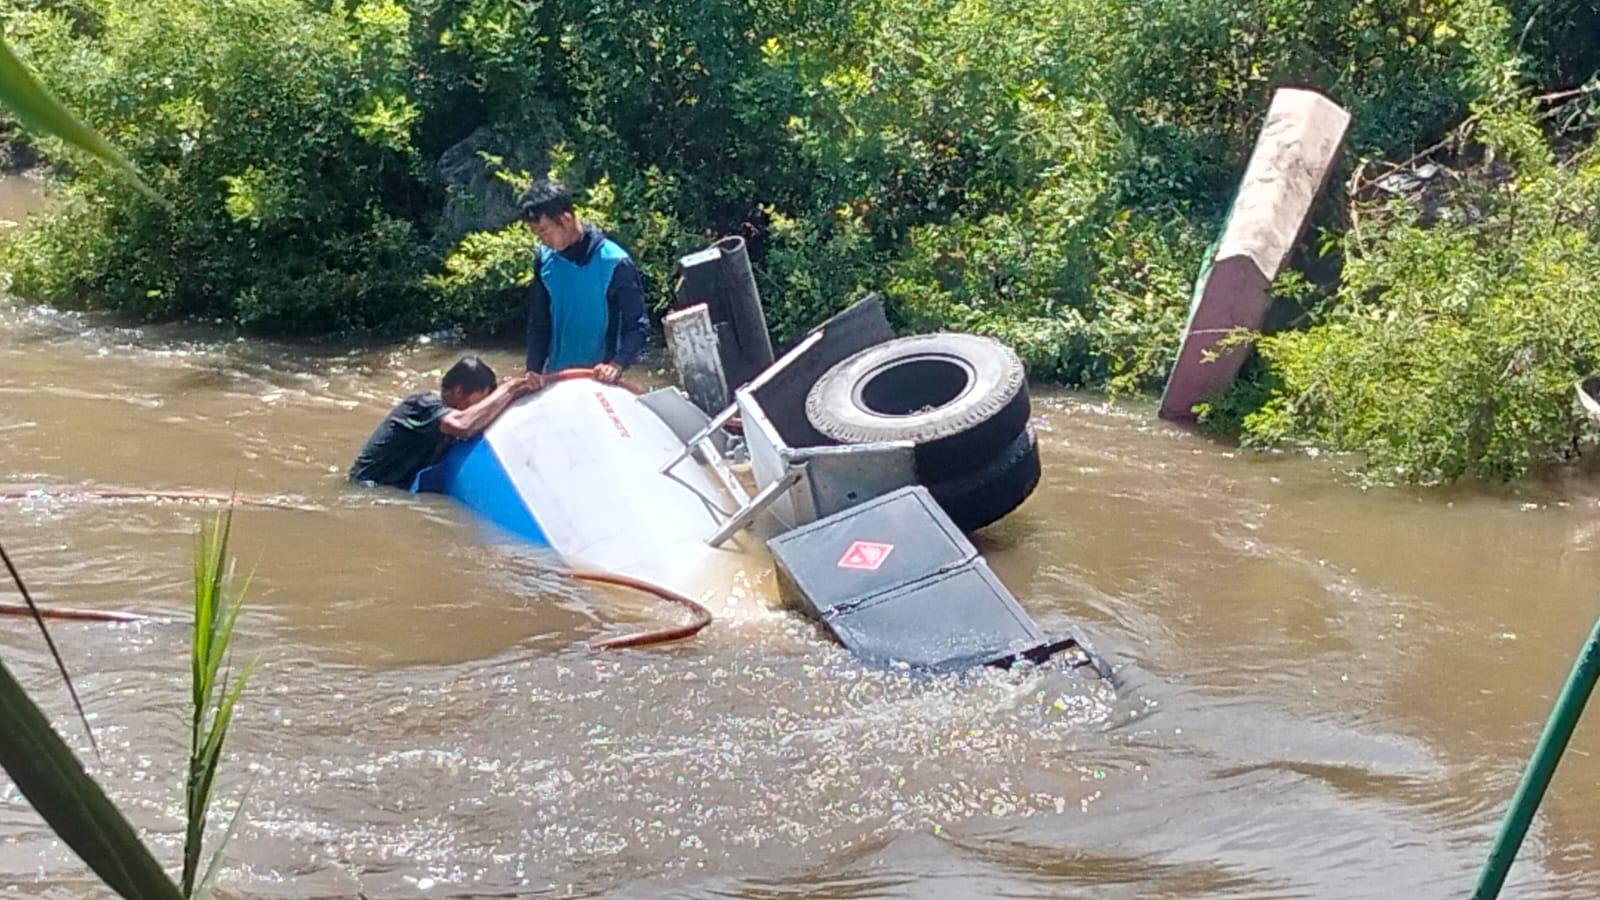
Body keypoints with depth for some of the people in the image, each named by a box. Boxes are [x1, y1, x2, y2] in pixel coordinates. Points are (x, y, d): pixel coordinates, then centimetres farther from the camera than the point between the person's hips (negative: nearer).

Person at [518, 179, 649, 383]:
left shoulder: (614, 263, -16)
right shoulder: (544, 259, -2)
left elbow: (636, 325, -13)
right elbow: (538, 322, 7)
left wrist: (618, 364, -28)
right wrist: (533, 370, -2)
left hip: (598, 380, -4)